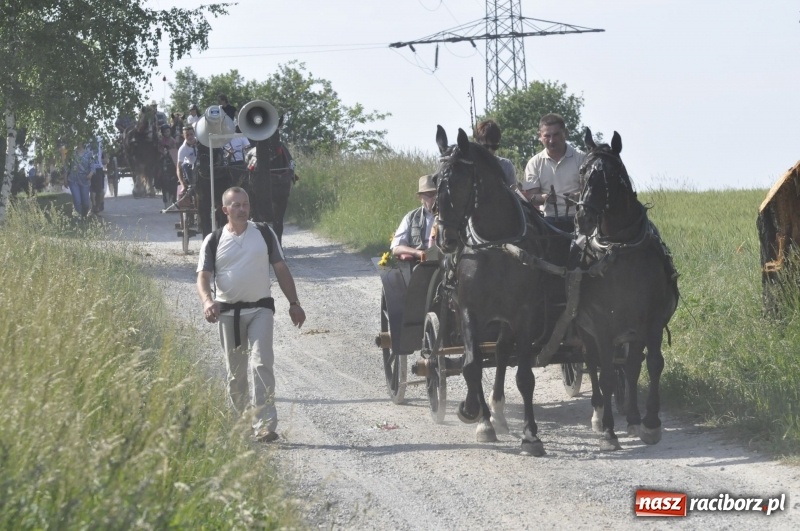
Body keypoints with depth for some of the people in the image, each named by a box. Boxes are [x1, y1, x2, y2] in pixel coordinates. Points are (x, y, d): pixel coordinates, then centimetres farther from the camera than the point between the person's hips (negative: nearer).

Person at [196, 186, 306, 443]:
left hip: (260, 309, -1)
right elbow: (203, 276, -4)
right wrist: (207, 301, -24)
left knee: (261, 364, -16)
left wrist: (294, 303, 6)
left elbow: (281, 269, 10)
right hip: (228, 312, 1)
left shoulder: (264, 233, 6)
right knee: (235, 373, 9)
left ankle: (265, 424, -21)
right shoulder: (214, 241, 3)